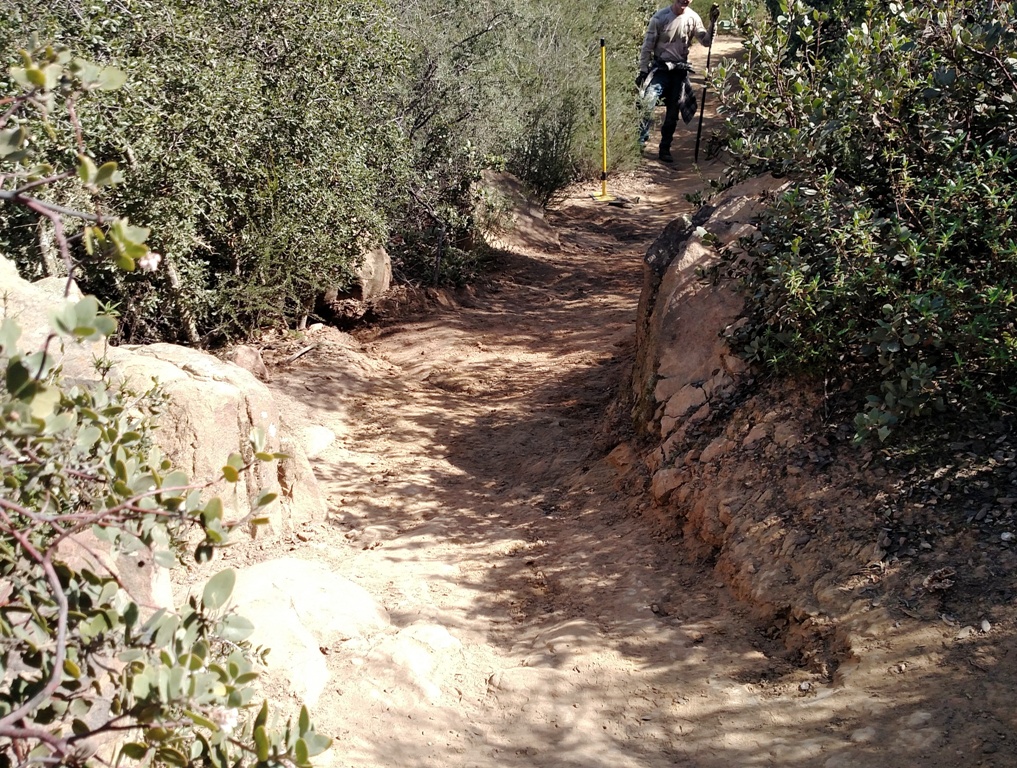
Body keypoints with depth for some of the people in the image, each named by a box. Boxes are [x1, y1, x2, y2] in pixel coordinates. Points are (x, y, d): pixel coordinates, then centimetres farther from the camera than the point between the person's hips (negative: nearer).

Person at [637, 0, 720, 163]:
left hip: (680, 70, 3)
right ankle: (640, 141, -10)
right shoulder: (660, 17, -11)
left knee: (673, 112, 7)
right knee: (647, 103, -22)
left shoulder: (693, 18, -3)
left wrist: (713, 22, -17)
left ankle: (664, 149, 18)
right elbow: (647, 45, -6)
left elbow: (706, 41, -2)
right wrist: (643, 70, -8)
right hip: (660, 67, -3)